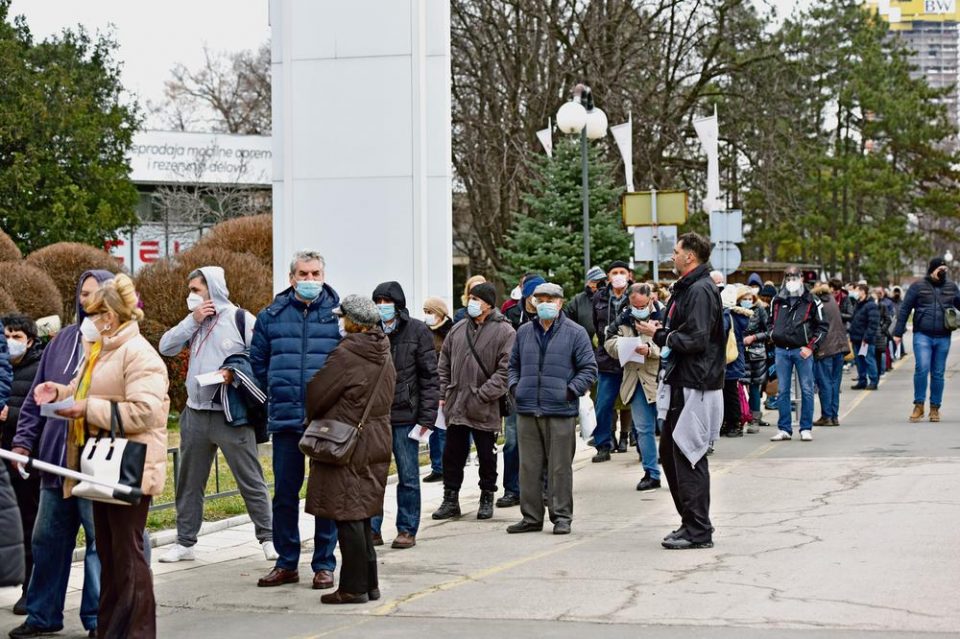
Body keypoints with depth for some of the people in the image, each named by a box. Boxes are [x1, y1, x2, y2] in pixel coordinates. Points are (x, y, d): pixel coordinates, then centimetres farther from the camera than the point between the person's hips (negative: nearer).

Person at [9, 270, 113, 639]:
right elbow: (37, 395, 14)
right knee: (47, 539, 12)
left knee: (100, 541, 2)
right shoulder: (63, 341, 10)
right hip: (56, 459, 6)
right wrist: (24, 439, 10)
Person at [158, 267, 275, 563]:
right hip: (196, 414, 6)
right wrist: (193, 321, -6)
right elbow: (166, 348, 1)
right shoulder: (194, 322, 12)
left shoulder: (241, 319, -7)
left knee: (251, 480, 0)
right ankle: (185, 543, 19)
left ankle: (268, 538, 9)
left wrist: (235, 373, -22)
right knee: (189, 482, 11)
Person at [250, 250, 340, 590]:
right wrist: (279, 393, 13)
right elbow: (258, 361, 17)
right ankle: (286, 563, 17)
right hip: (285, 419, 3)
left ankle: (324, 564, 12)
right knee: (284, 492, 8)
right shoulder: (272, 315, 7)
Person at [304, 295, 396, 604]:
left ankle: (354, 587, -1)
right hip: (378, 439, 8)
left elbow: (316, 394, -9)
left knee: (348, 515, -3)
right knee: (362, 514, 15)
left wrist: (308, 417, 10)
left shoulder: (346, 354, -17)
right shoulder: (384, 355, 9)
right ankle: (369, 582, 19)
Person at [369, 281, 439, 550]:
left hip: (405, 416, -3)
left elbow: (429, 376, -2)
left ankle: (407, 530, 13)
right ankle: (372, 528, 12)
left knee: (408, 477, 5)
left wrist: (427, 417, -9)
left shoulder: (417, 331, -1)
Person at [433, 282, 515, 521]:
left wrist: (483, 394, -18)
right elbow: (445, 364, 16)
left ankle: (487, 499, 21)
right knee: (452, 454, 9)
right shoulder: (458, 329, 9)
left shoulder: (504, 332, -8)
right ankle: (450, 499, 18)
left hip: (484, 409, -5)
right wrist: (444, 394, 8)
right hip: (455, 406, 5)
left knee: (487, 455, 8)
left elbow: (505, 369, -13)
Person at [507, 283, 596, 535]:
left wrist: (571, 391, -10)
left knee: (560, 467, 0)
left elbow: (589, 369, 1)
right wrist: (514, 386, 7)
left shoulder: (575, 333, 1)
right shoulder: (524, 332, 14)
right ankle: (531, 517, 14)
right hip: (527, 410, 4)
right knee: (529, 467, 7)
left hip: (560, 411, -4)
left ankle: (561, 516, 8)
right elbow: (513, 364, 24)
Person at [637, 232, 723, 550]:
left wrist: (660, 334, -11)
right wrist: (661, 332, 3)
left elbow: (695, 339, -22)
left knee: (688, 457, -6)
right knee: (670, 452, 15)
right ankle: (690, 522, 23)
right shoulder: (686, 289, 17)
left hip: (695, 386, -11)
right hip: (680, 384, 11)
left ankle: (698, 531, -1)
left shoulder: (700, 291, -15)